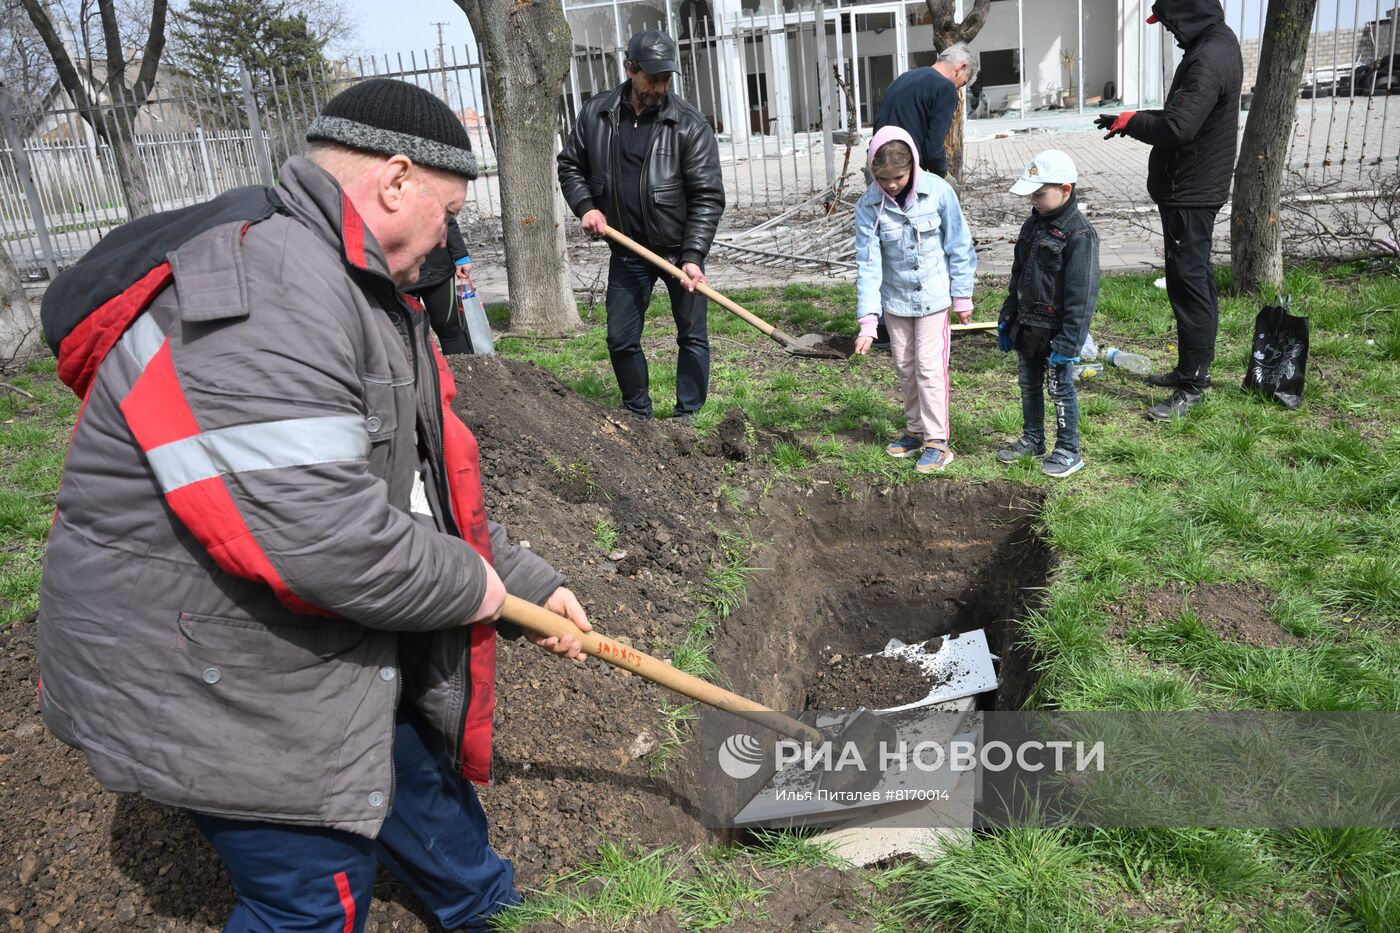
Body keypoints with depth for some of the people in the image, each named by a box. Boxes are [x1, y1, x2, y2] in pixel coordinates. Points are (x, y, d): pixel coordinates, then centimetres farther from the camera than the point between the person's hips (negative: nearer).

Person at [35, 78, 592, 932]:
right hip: (217, 688, -10)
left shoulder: (354, 288, 9)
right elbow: (309, 534, -36)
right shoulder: (255, 289, -29)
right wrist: (467, 583, -19)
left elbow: (428, 480, 14)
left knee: (421, 767, 26)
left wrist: (529, 583, 14)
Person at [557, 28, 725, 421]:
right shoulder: (596, 114, -3)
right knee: (621, 339, 8)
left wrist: (692, 256, -22)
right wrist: (585, 206, -7)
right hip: (627, 249, 3)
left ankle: (687, 418, 17)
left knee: (692, 335, 3)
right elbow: (570, 166, 11)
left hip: (680, 248, -2)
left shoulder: (689, 125, -13)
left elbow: (707, 196, -14)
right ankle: (638, 415, 27)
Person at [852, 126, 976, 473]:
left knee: (929, 366, -3)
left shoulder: (938, 191, -16)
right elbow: (868, 263, -14)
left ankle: (937, 441, 7)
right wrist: (868, 321, -20)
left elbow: (958, 246, -6)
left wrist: (962, 296, -2)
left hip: (933, 296, -3)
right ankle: (915, 431, 30)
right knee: (905, 368, 14)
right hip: (894, 299, 3)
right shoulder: (869, 206, -13)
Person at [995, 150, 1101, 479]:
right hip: (1027, 327, 8)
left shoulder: (1079, 233, -18)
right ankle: (1032, 440, 34)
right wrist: (1007, 319, 16)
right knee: (1029, 384, 18)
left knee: (1060, 389, 3)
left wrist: (1069, 340, -22)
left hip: (1056, 330, -8)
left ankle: (1069, 452, 17)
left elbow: (1081, 294, -20)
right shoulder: (1033, 224, 8)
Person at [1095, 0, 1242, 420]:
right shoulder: (1217, 43, 12)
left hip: (1190, 194, -11)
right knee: (1197, 280, 17)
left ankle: (1192, 386, -1)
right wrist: (1134, 119, 4)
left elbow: (1176, 128, -28)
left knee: (1189, 284, -7)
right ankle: (1193, 369, 29)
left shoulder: (1208, 59, -22)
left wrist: (1129, 120, -11)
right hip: (1197, 187, 11)